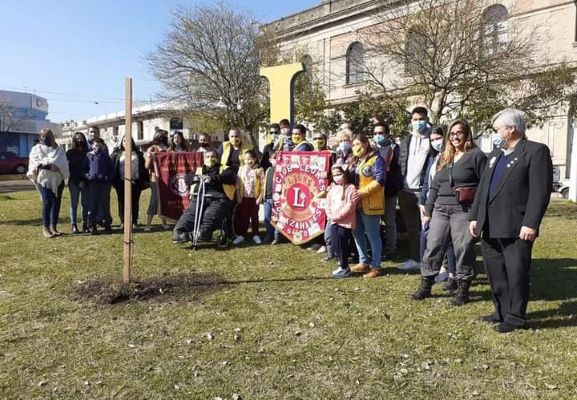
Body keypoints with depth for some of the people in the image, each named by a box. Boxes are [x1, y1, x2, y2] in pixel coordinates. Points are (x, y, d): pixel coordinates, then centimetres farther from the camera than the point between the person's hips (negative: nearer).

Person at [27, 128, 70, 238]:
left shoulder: (58, 149, 16)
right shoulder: (36, 149, 10)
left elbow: (63, 163, 0)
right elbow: (36, 163, -8)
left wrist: (51, 164, -19)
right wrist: (49, 166, -23)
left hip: (58, 179, 3)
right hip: (44, 179, -3)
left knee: (56, 203, 0)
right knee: (47, 202, -14)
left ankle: (53, 226, 6)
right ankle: (45, 227, -9)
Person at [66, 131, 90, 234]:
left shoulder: (87, 152, 8)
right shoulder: (70, 152, 2)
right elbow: (70, 168, -2)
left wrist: (85, 180, -3)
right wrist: (78, 181, -8)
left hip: (85, 182, 2)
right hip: (74, 181, -2)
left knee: (85, 203, 1)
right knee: (74, 203, 0)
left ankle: (85, 225, 6)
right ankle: (74, 225, 1)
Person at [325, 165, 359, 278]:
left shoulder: (350, 188, -8)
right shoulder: (332, 188, 15)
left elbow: (350, 206, -16)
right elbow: (328, 204, 12)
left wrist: (338, 216, -17)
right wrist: (330, 215, -5)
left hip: (345, 222, -7)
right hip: (334, 222, 7)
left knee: (342, 245, -4)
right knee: (334, 245, 9)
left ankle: (344, 268, 10)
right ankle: (343, 266, 24)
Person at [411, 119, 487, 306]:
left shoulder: (476, 155, -2)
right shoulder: (444, 157, 17)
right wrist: (428, 211, 15)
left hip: (463, 211, -6)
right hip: (440, 209, 6)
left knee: (463, 250, 2)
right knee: (433, 247, 6)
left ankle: (462, 289, 15)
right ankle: (425, 286, 17)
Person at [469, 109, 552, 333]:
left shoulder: (536, 151, -6)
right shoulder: (495, 154, 18)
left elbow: (540, 191, -14)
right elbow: (483, 187, 18)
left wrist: (531, 223, -19)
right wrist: (475, 216, 12)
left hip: (516, 228, -8)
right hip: (490, 227, 8)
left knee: (516, 273, 1)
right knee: (495, 273, 14)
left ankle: (516, 316, 14)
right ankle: (502, 312, 27)